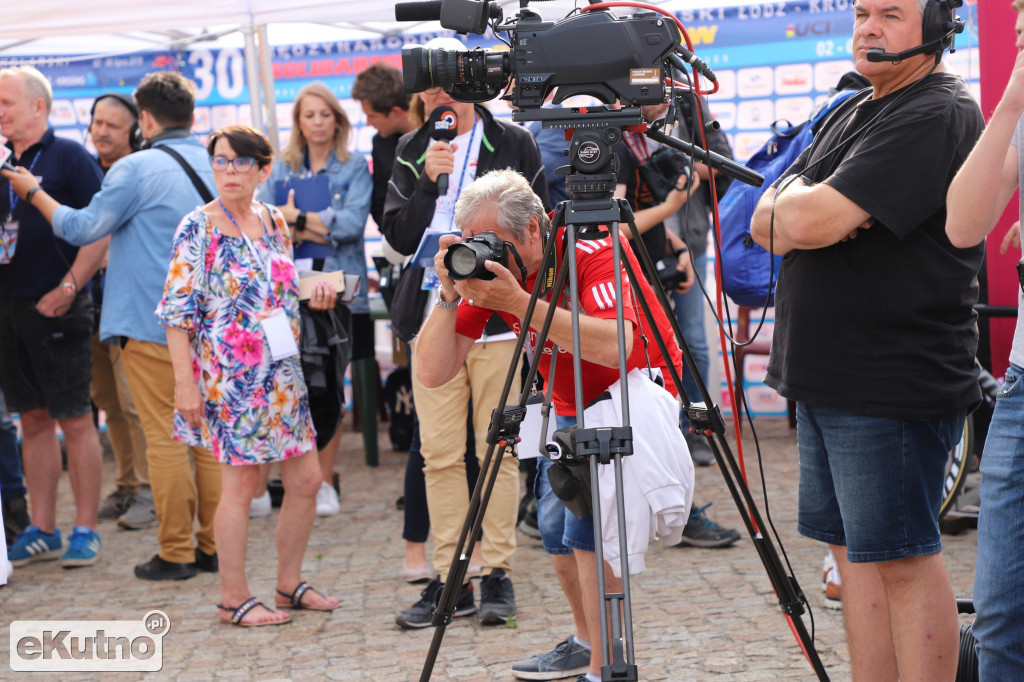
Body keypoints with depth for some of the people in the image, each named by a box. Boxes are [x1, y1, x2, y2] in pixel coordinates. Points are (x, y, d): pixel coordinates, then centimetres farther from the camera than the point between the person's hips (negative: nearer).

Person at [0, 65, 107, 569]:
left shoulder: (69, 157, -5)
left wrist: (69, 288, -16)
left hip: (55, 308, -6)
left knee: (74, 419, -1)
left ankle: (85, 530, 6)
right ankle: (42, 532, 17)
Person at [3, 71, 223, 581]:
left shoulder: (136, 169, -11)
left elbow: (82, 228, -7)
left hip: (152, 322, -6)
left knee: (164, 436, -1)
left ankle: (176, 553, 3)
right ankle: (212, 544, 14)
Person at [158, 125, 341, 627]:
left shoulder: (275, 223, 10)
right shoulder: (198, 228, -8)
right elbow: (178, 310, -11)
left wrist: (313, 297, 1)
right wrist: (184, 382, -16)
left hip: (281, 374, 7)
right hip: (230, 377, -6)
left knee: (306, 478, 7)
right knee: (240, 483, -2)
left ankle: (289, 584, 22)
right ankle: (234, 599, 10)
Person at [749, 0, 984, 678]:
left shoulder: (940, 114, -13)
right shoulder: (851, 114, 17)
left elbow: (810, 221, -23)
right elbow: (765, 222, 10)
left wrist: (791, 206, -1)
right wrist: (805, 211, -10)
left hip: (891, 386, -9)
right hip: (826, 380, 9)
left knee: (902, 559, -4)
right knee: (852, 548, 12)